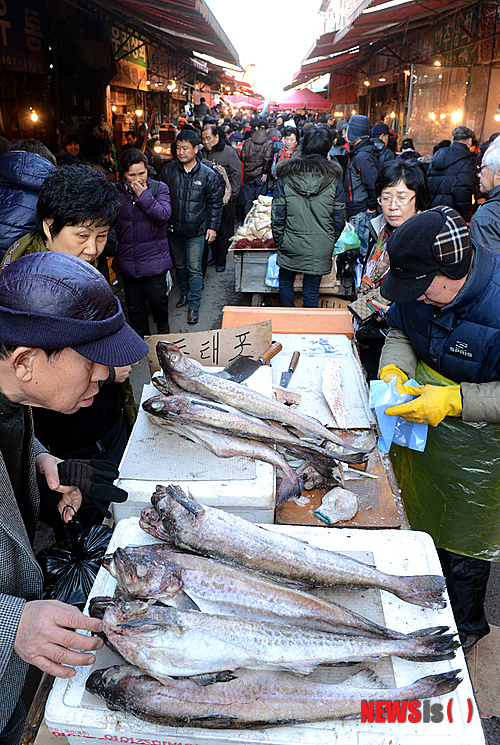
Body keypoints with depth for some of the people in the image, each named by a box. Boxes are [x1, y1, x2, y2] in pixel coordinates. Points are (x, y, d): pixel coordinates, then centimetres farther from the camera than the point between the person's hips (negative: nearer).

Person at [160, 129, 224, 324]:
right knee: (180, 265, 18)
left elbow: (215, 203, 1)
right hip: (174, 228, 3)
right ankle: (185, 293, 40)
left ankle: (194, 305, 10)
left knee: (194, 268, -2)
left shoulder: (208, 175, -8)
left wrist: (213, 227, -2)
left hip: (196, 231, -3)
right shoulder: (168, 170, -3)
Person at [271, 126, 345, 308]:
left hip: (291, 244, 0)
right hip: (320, 247, 0)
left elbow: (277, 216, -4)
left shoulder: (286, 175, -6)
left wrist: (279, 241, 8)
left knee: (286, 283, 20)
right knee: (311, 291, 9)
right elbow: (339, 218, -1)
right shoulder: (333, 177, -5)